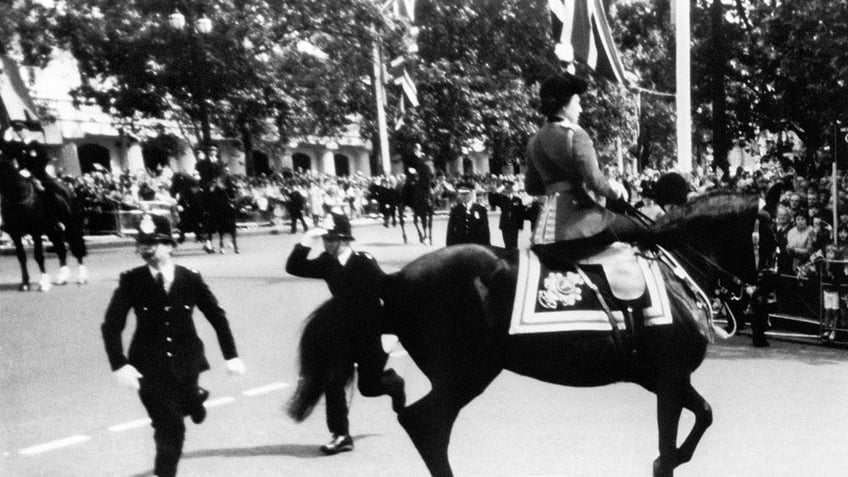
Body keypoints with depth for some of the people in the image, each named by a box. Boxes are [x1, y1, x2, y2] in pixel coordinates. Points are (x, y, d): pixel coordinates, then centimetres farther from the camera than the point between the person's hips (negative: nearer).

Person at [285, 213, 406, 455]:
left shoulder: (364, 263, -20)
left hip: (370, 333, -4)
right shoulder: (327, 262, -5)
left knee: (368, 386, 6)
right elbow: (293, 268, -7)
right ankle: (341, 435, 8)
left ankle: (393, 382, 42)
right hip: (343, 331, 4)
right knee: (333, 380, -7)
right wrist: (306, 242, -21)